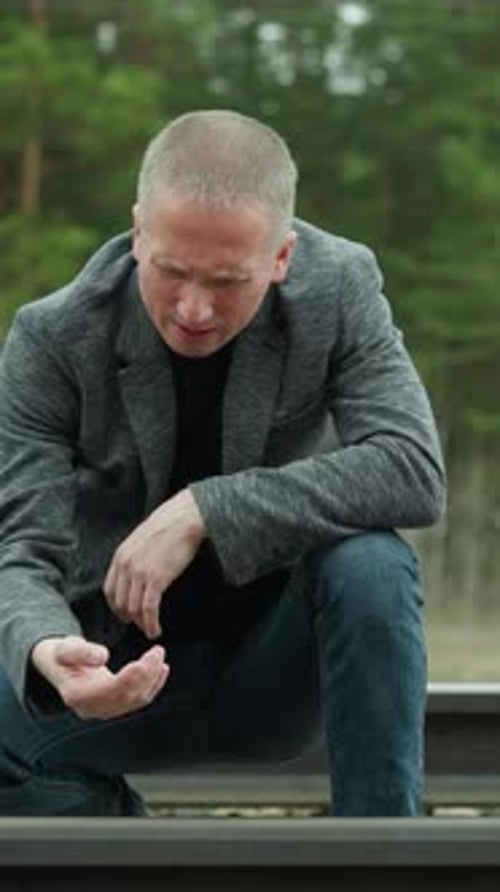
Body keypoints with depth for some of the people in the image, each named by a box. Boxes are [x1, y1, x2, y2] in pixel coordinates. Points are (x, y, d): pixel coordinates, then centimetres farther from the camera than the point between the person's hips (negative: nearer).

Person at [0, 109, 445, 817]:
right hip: (131, 674, 0)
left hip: (278, 665, 0)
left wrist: (204, 511, -32)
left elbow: (415, 472, -24)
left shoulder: (340, 288, -12)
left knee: (371, 566, -31)